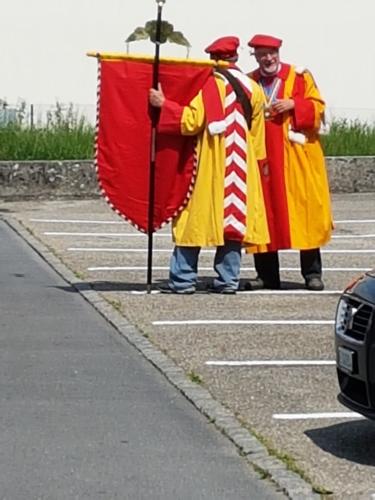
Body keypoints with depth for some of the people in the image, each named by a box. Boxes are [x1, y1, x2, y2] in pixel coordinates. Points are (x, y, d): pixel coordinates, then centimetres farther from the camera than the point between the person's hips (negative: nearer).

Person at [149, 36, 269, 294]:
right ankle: (228, 279, 5)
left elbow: (192, 121, -13)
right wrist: (256, 163, 19)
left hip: (209, 166, -4)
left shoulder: (210, 85, -8)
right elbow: (257, 135, 11)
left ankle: (183, 279, -3)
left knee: (194, 216, 0)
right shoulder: (252, 88, 7)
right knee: (233, 216, 8)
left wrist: (164, 104, -6)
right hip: (241, 167, 4)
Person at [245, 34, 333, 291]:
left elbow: (317, 107, 1)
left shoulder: (300, 77, 5)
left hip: (296, 158, -2)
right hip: (262, 158, 2)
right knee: (264, 213, 1)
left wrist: (293, 104, -13)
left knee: (303, 210, -4)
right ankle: (267, 274, 7)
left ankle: (312, 273, 2)